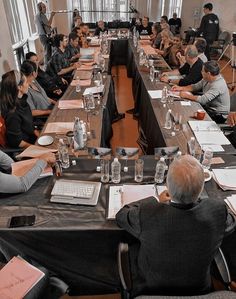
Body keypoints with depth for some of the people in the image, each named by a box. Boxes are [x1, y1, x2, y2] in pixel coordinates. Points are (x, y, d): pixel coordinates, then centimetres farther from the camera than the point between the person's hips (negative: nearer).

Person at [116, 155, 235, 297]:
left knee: (134, 243, 23)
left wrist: (156, 200, -1)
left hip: (150, 290, -2)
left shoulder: (146, 213, -35)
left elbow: (121, 216, -11)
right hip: (199, 289, 3)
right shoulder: (218, 210, -30)